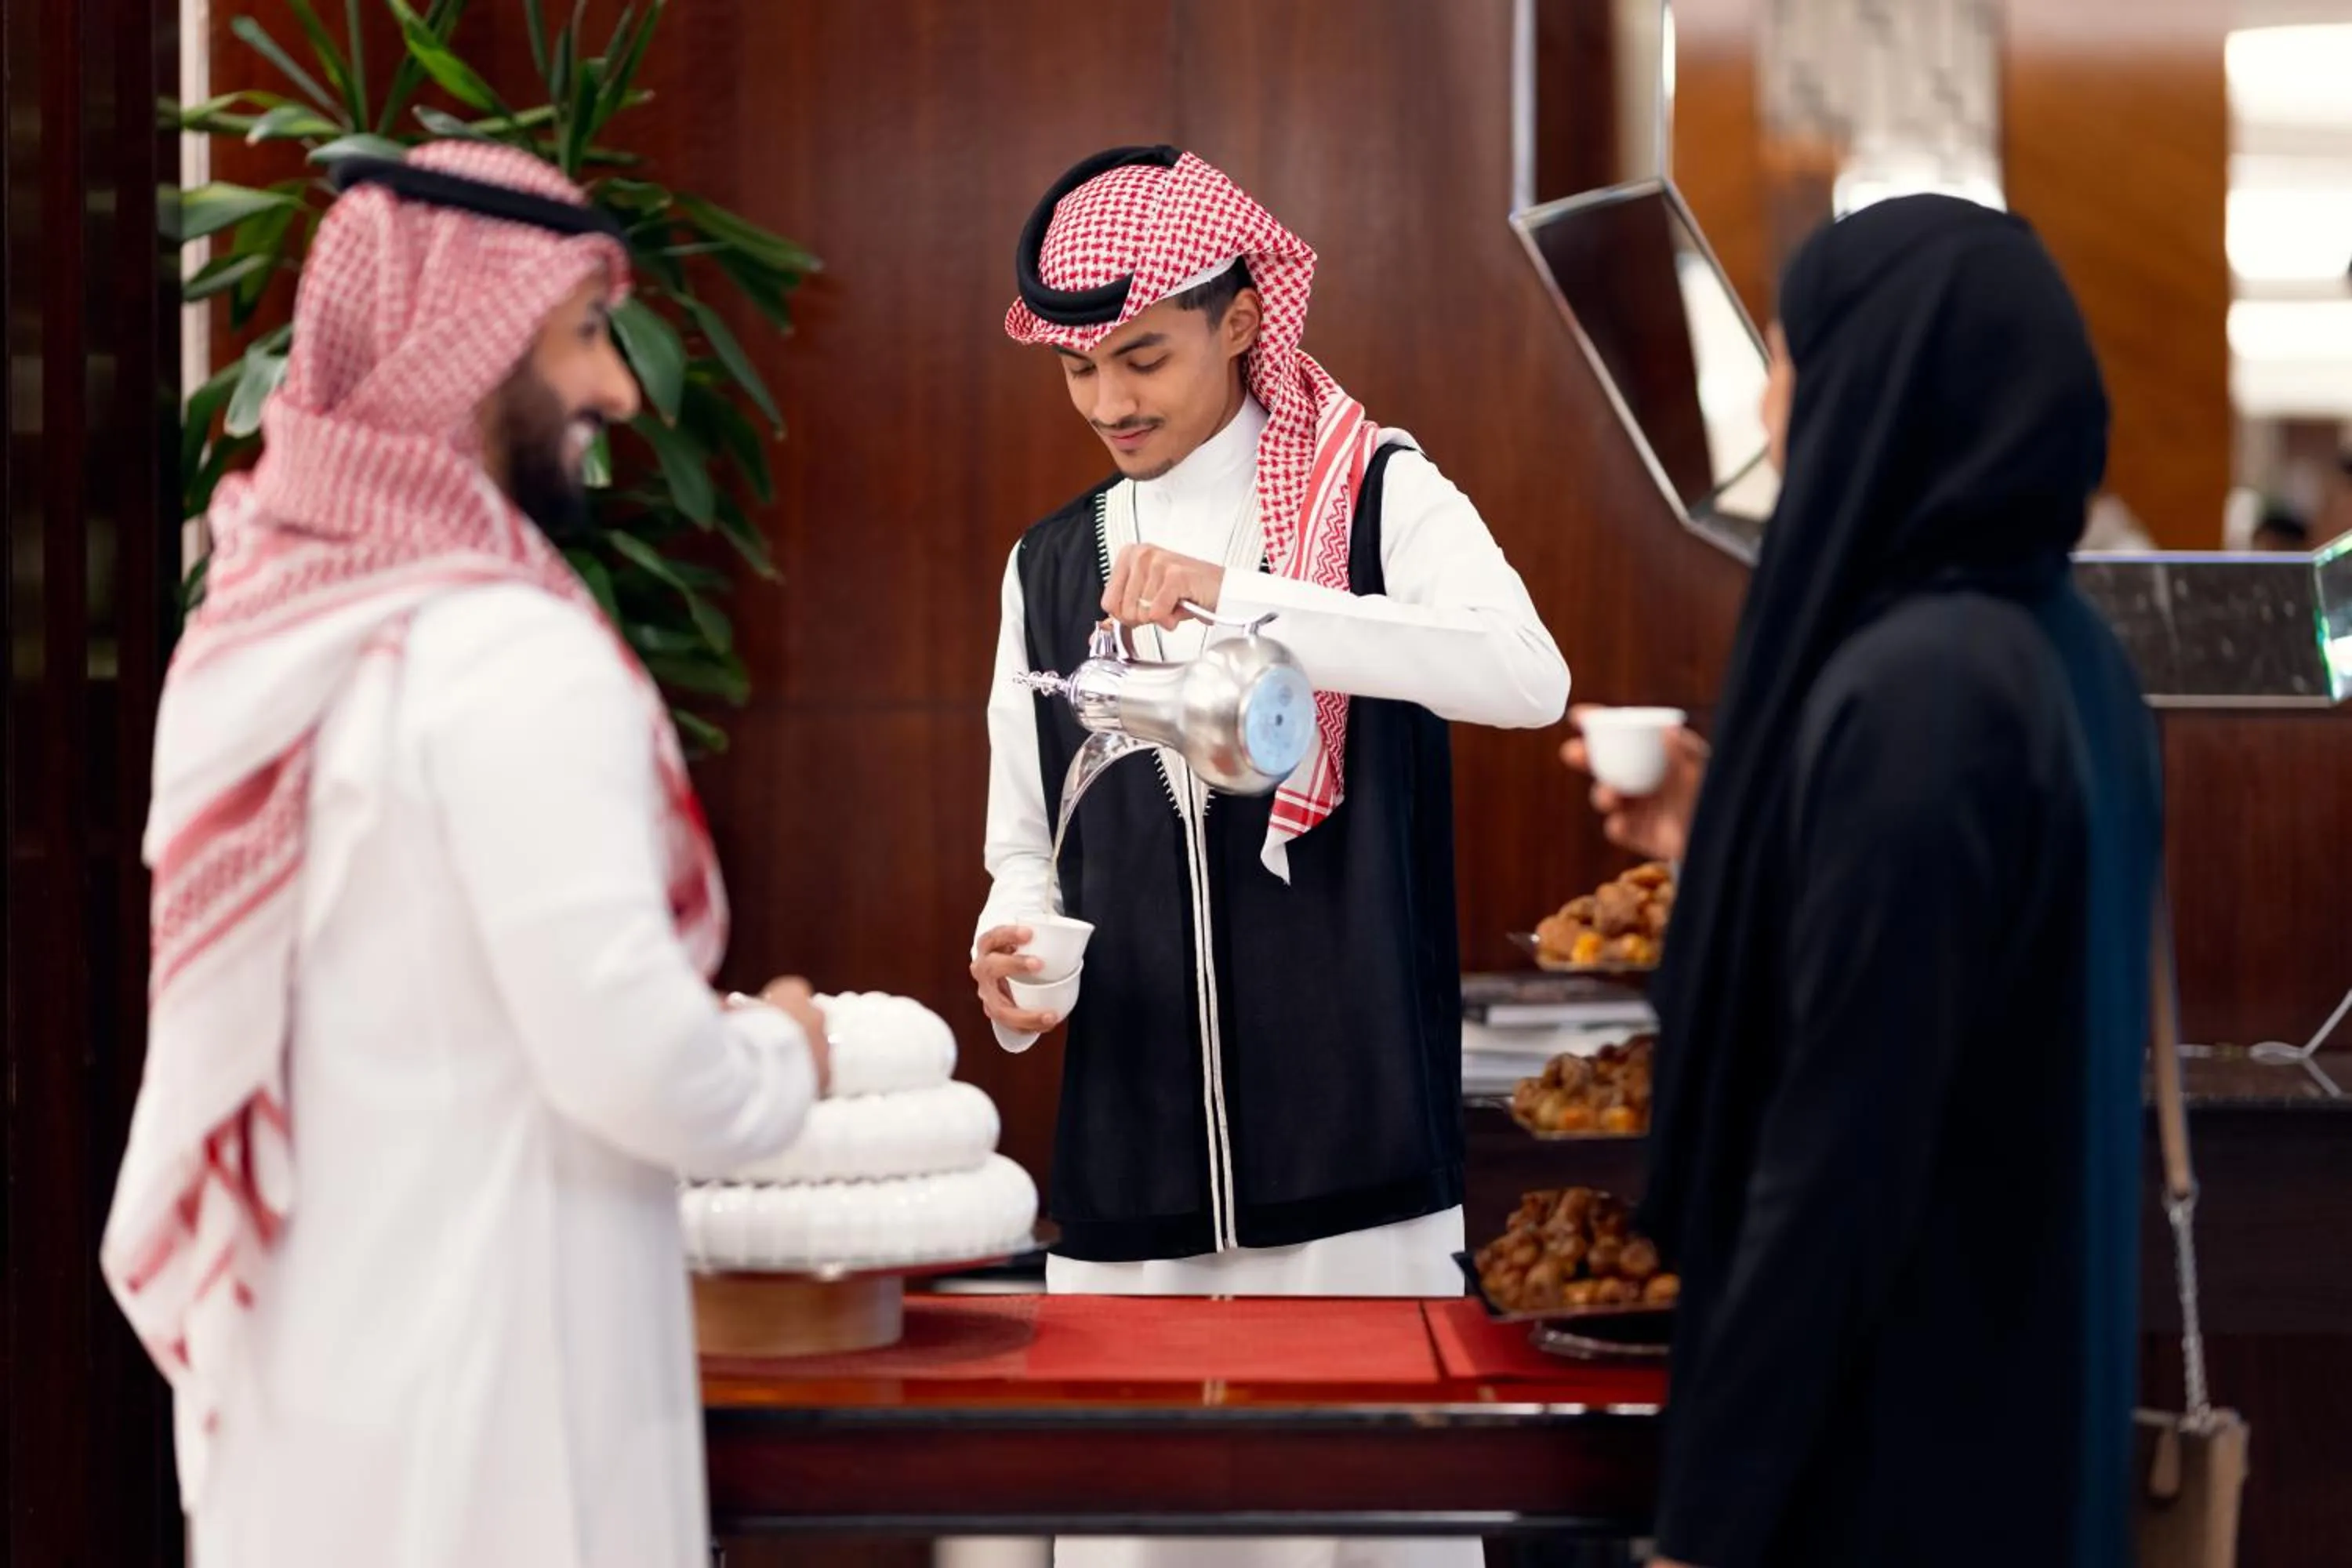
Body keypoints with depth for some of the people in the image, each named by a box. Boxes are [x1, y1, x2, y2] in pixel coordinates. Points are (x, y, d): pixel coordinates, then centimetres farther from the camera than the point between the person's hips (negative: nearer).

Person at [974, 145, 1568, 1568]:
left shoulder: (1380, 497, -1)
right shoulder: (1050, 568, 13)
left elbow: (1528, 675, -20)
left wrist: (1238, 598, -28)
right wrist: (1009, 959, -4)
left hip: (1352, 1143, -4)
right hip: (1128, 1164, 4)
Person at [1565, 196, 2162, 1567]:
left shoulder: (1909, 692, -22)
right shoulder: (2068, 659, 6)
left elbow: (1843, 1152, -24)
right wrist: (1731, 842, 16)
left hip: (1888, 1430, -9)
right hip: (2030, 1404, 9)